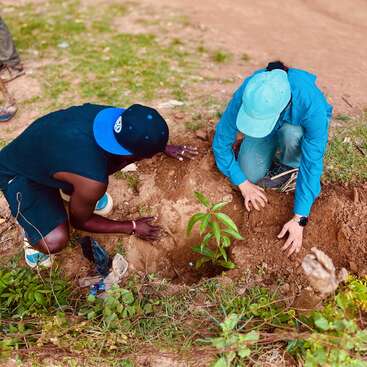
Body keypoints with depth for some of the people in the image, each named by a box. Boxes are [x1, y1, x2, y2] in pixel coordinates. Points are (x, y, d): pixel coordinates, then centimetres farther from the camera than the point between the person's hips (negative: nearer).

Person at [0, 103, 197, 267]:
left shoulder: (115, 116, -23)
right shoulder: (92, 181, -39)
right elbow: (79, 221, -16)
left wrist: (164, 147, 10)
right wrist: (132, 227, -7)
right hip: (17, 174, -6)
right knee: (55, 241, -31)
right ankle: (33, 230, 8)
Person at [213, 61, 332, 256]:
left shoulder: (311, 104, -41)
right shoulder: (245, 95, -35)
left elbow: (312, 164, -36)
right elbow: (221, 141, -22)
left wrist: (299, 219, -36)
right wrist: (243, 183, -21)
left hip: (300, 128, -2)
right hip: (269, 133, 3)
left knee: (290, 133, -37)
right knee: (251, 174, -16)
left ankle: (289, 167, -5)